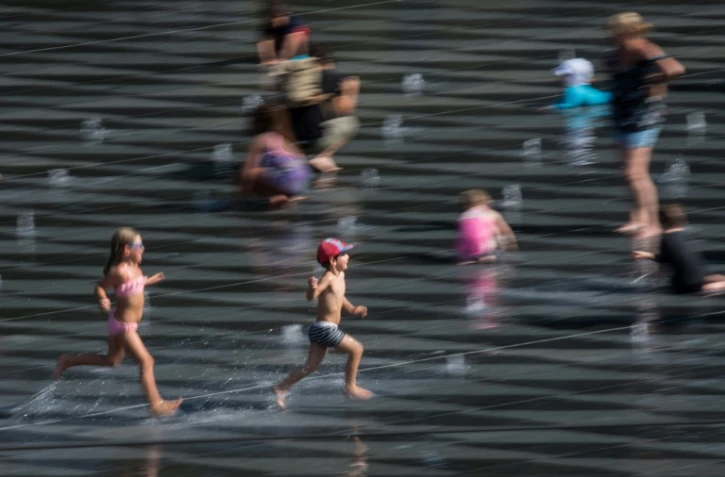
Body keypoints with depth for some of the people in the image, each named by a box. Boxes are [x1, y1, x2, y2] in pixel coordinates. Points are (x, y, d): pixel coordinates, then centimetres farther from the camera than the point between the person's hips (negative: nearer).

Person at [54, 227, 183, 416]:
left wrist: (149, 281, 25)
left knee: (112, 360, 25)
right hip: (123, 325, -10)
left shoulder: (134, 267, 3)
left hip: (127, 324, 10)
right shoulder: (119, 271, -25)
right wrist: (102, 300, -38)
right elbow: (100, 287, -19)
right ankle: (156, 405, -5)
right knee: (146, 361, -9)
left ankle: (67, 361, 36)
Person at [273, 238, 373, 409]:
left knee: (312, 365, 12)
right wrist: (312, 288, -53)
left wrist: (352, 309, 29)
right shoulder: (328, 278, -19)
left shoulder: (340, 276, 10)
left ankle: (281, 388, 16)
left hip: (321, 329, 9)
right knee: (356, 349, -3)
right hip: (324, 328, -9)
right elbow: (311, 297, -32)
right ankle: (351, 387, 7)